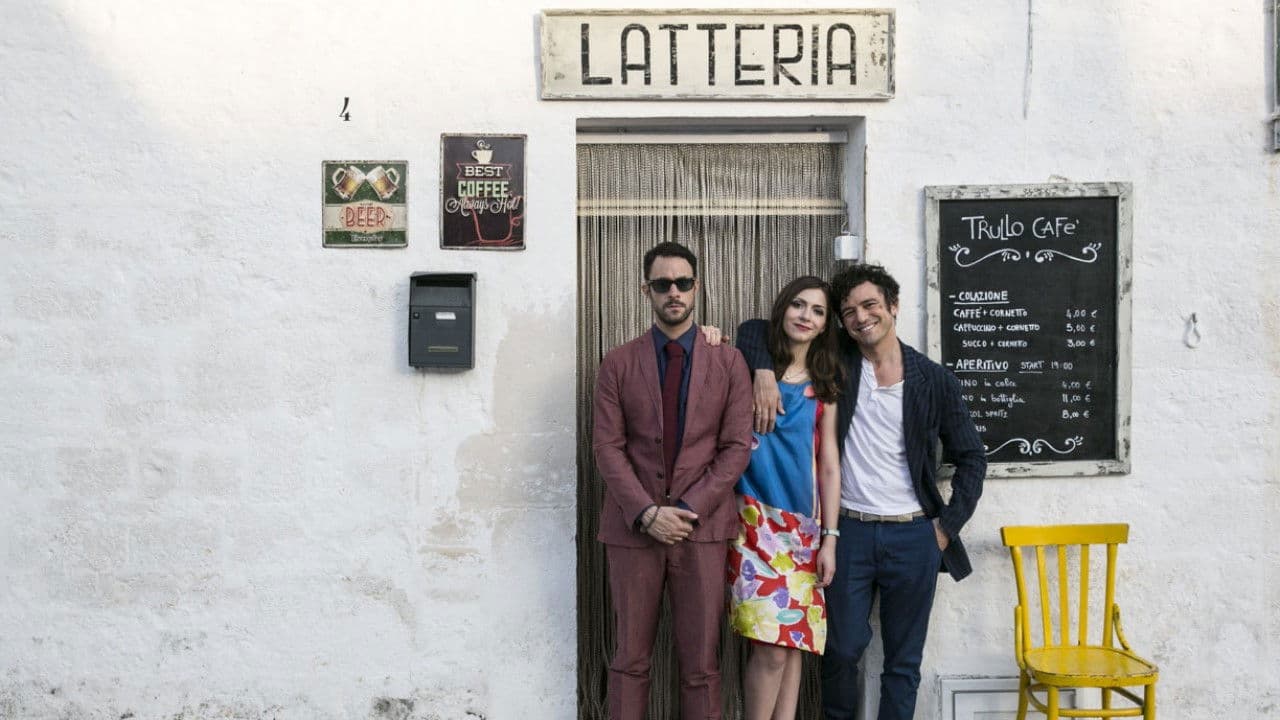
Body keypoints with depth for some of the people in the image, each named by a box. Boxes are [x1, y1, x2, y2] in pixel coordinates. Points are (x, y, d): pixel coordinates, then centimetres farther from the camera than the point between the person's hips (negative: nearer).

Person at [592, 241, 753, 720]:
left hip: (703, 528, 0)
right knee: (630, 660, 7)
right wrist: (646, 513, -12)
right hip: (633, 528, 0)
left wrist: (690, 509, -9)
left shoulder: (728, 363, 5)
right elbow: (608, 447, 0)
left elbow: (737, 447, 1)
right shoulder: (618, 364, 5)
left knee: (701, 665, 5)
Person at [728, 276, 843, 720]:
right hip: (756, 518, -3)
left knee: (794, 642, 4)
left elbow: (829, 465, 10)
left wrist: (829, 537, 6)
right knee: (772, 646, -10)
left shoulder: (823, 387, 11)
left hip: (802, 526, 4)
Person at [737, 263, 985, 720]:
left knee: (904, 661, 10)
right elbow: (756, 330, 2)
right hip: (848, 532, 0)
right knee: (842, 649, 8)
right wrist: (763, 371, -17)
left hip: (913, 536, 0)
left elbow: (971, 457, 7)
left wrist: (948, 526, 0)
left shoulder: (935, 380, 0)